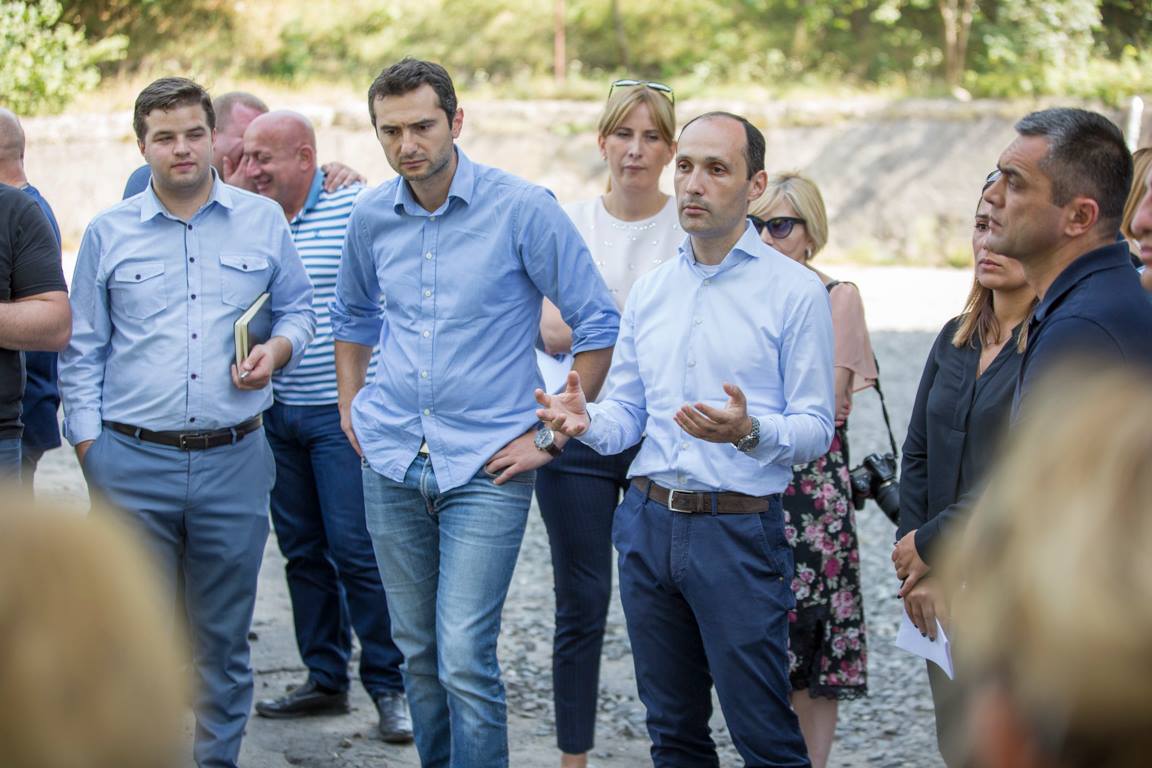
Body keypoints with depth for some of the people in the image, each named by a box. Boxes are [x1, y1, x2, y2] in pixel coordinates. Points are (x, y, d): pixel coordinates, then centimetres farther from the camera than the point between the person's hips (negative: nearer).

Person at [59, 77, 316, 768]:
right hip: (133, 463, 0)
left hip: (234, 460, 1)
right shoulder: (108, 233, 6)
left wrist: (276, 349, -6)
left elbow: (299, 309, 16)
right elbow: (83, 352, 9)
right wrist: (88, 446, 1)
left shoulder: (264, 221, 7)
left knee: (224, 634, 8)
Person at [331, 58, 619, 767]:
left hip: (486, 468, -5)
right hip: (392, 462, 5)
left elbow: (599, 325, -6)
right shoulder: (372, 217, 5)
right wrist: (350, 408, 17)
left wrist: (552, 436, -7)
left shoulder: (523, 208, -11)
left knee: (465, 659, -13)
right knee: (418, 653, 12)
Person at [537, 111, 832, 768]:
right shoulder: (650, 290, 13)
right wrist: (587, 420, -9)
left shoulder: (795, 290, -5)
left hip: (738, 530, -6)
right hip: (649, 520, 6)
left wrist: (748, 432, -28)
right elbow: (628, 412, 13)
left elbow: (816, 430, -8)